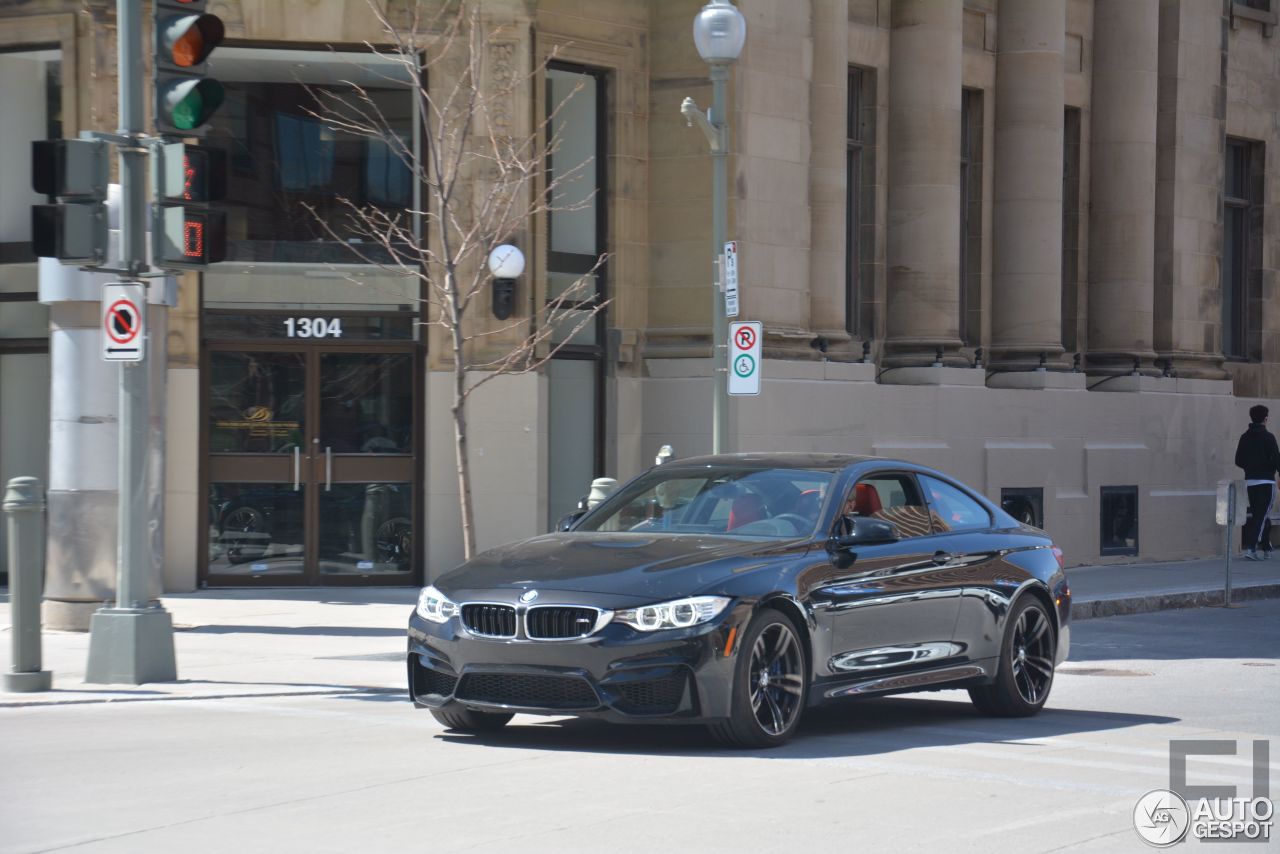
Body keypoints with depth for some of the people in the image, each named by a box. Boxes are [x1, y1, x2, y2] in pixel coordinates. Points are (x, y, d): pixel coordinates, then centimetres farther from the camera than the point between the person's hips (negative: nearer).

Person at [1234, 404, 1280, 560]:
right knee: (1262, 516, -6)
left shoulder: (1245, 437, 6)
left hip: (1249, 481, 6)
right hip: (1266, 481, -6)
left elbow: (1238, 461, 9)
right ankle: (1251, 547, -18)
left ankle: (1266, 548, 22)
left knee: (1256, 514, 15)